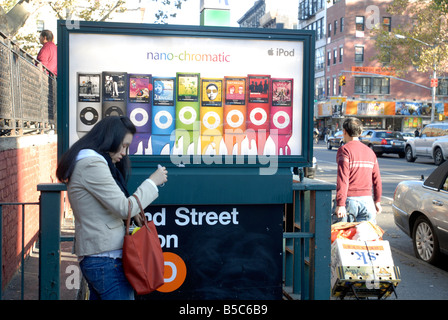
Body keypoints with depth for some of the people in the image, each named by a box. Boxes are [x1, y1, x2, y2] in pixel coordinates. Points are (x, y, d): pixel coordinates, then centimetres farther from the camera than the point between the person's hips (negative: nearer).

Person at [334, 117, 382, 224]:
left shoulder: (344, 150, -6)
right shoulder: (370, 152, 13)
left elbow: (342, 179, -15)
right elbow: (377, 179, 16)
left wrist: (340, 204, -18)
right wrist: (377, 201, 26)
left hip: (349, 199, -5)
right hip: (367, 200, 5)